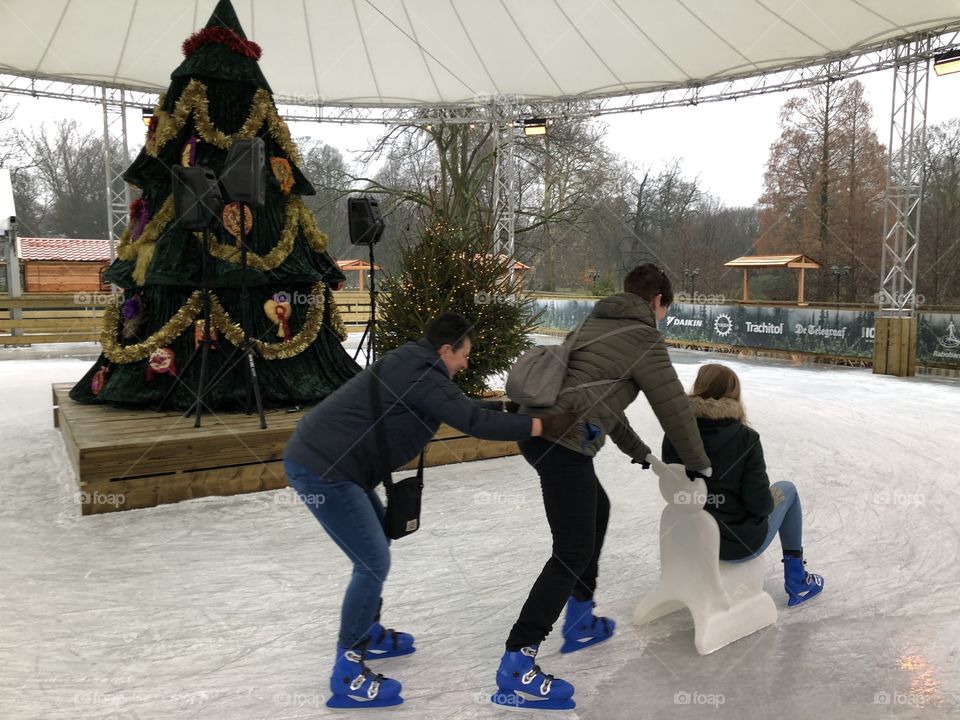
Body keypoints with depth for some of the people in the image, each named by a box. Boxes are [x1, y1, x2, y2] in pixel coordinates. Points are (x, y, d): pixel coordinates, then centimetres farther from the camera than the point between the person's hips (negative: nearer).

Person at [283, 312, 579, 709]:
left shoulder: (414, 366, 14)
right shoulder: (420, 374, -17)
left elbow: (464, 406, 22)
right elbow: (472, 421, -23)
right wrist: (543, 426, -21)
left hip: (326, 460, 11)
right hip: (321, 468, -11)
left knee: (378, 540, 22)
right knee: (373, 562, -8)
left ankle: (367, 633, 37)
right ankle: (347, 673, 5)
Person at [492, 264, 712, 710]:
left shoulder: (597, 323, 24)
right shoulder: (643, 337, -1)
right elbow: (673, 406, 3)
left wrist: (637, 450, 41)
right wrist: (699, 464, 18)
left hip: (538, 429, 10)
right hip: (563, 441, -9)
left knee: (597, 511, 28)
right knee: (573, 552, -5)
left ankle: (580, 622, 35)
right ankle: (516, 665, -6)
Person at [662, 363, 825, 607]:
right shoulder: (745, 439, -20)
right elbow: (759, 503, -18)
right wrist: (771, 499, 5)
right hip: (739, 545, -4)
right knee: (787, 490, 22)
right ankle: (796, 581, 29)